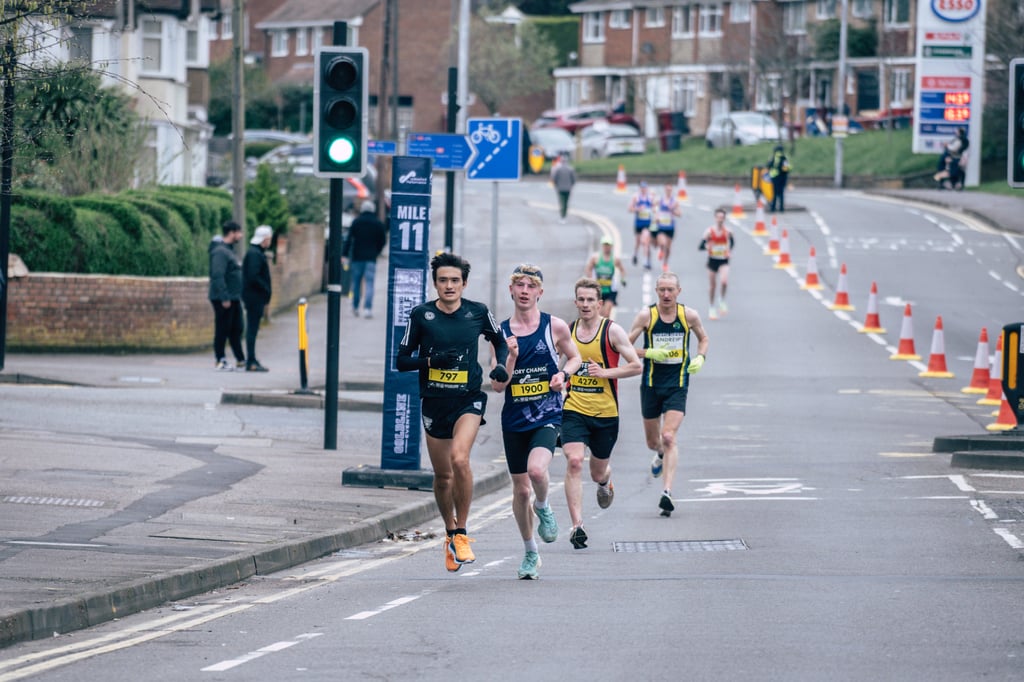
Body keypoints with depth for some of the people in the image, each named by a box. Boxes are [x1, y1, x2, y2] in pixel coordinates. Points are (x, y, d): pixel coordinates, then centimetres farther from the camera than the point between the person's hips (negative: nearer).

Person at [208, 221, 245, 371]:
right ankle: (220, 360, 3)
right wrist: (224, 297, -24)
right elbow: (218, 276, -23)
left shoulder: (229, 250, 16)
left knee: (236, 330, 12)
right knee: (223, 329, -2)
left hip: (233, 298, 10)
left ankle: (240, 359, 17)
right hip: (224, 299, -10)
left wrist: (238, 294, 19)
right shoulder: (220, 251, -16)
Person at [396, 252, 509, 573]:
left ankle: (461, 534, -14)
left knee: (459, 458, -25)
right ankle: (450, 533, 32)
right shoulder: (421, 315, -2)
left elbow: (500, 341, 18)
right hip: (434, 402, 2)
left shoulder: (478, 313, 0)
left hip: (469, 399, -2)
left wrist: (501, 366, -2)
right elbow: (402, 360, 0)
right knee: (442, 476, 8)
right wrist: (432, 360, -17)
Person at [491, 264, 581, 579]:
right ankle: (530, 553, 27)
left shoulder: (555, 327, -3)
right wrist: (511, 357, -17)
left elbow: (575, 357, 14)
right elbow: (498, 385, -1)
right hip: (514, 419, 3)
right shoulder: (502, 333, 1)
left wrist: (563, 373, -7)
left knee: (537, 469, -29)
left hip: (547, 415, -3)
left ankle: (544, 508, 5)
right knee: (520, 488, 9)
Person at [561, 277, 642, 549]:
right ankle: (577, 525, -23)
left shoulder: (612, 331, -6)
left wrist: (605, 372, -17)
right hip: (574, 411, 1)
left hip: (605, 414, -1)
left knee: (598, 472, 14)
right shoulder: (567, 330, 4)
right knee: (574, 461, -21)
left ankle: (605, 482, 54)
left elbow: (637, 366, -7)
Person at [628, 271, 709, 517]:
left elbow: (703, 338, 16)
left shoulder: (689, 315, -3)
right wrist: (649, 353, -18)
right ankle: (661, 455, 53)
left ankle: (668, 492, -22)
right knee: (653, 441, 14)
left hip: (677, 385, -2)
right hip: (651, 384, 2)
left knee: (669, 437, -17)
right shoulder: (646, 315, -6)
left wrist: (700, 358, -3)